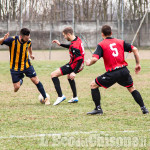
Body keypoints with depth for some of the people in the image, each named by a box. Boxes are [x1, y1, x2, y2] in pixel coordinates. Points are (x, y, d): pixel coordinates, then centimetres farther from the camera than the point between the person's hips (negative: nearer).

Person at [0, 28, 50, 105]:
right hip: (15, 67, -2)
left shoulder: (28, 41, -10)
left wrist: (31, 54, 33)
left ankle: (45, 98, 10)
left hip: (27, 65, 2)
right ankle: (20, 80, 32)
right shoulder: (12, 40, -23)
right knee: (16, 87, -5)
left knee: (36, 81, -3)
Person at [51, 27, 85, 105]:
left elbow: (80, 59, -32)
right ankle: (75, 97, 42)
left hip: (74, 66, -10)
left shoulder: (74, 45, -29)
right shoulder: (77, 39, 1)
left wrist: (74, 72, -33)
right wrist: (60, 44, 24)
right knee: (69, 76, 38)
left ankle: (60, 96, -13)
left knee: (53, 75, -11)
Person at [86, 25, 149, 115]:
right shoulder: (120, 42, 12)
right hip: (124, 70, 4)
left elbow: (95, 59, -13)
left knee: (93, 85, 13)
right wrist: (138, 64, 13)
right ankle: (143, 108, 20)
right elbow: (135, 49, 6)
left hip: (112, 73, -4)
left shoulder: (101, 45, 0)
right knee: (131, 88, 25)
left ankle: (98, 109, 9)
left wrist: (89, 63, 9)